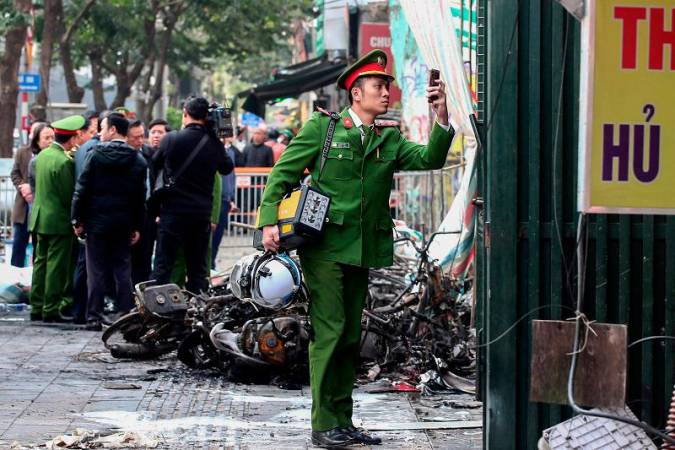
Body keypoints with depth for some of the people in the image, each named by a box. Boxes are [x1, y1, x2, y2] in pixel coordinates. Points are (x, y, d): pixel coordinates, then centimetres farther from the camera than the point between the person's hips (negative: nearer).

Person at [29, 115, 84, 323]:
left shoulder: (42, 155, 7)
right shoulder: (64, 162, -19)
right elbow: (69, 195, -16)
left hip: (40, 218, 8)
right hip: (59, 220, -8)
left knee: (41, 263, 13)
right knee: (56, 266, -2)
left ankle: (37, 307, 17)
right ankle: (52, 310, 0)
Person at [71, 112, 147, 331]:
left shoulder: (96, 155, -6)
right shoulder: (138, 160, 4)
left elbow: (82, 190, -7)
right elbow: (141, 196, 5)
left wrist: (77, 220, -1)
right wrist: (137, 227, 9)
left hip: (97, 222, -3)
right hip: (124, 223, 3)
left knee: (96, 271, 1)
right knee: (123, 271, 7)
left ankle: (94, 318, -1)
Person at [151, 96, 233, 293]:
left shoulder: (171, 139, -8)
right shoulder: (214, 143, -1)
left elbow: (155, 165, 7)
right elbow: (227, 168, 16)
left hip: (173, 211, -2)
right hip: (202, 214, 2)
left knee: (163, 266, 0)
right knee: (198, 268, 9)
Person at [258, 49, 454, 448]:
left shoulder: (389, 140, 13)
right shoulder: (322, 127, 0)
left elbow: (430, 159, -2)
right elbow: (283, 174, 1)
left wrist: (442, 116, -16)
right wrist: (270, 221, -11)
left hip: (362, 250, 6)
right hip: (325, 245, -6)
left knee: (351, 336, 9)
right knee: (329, 331, -8)